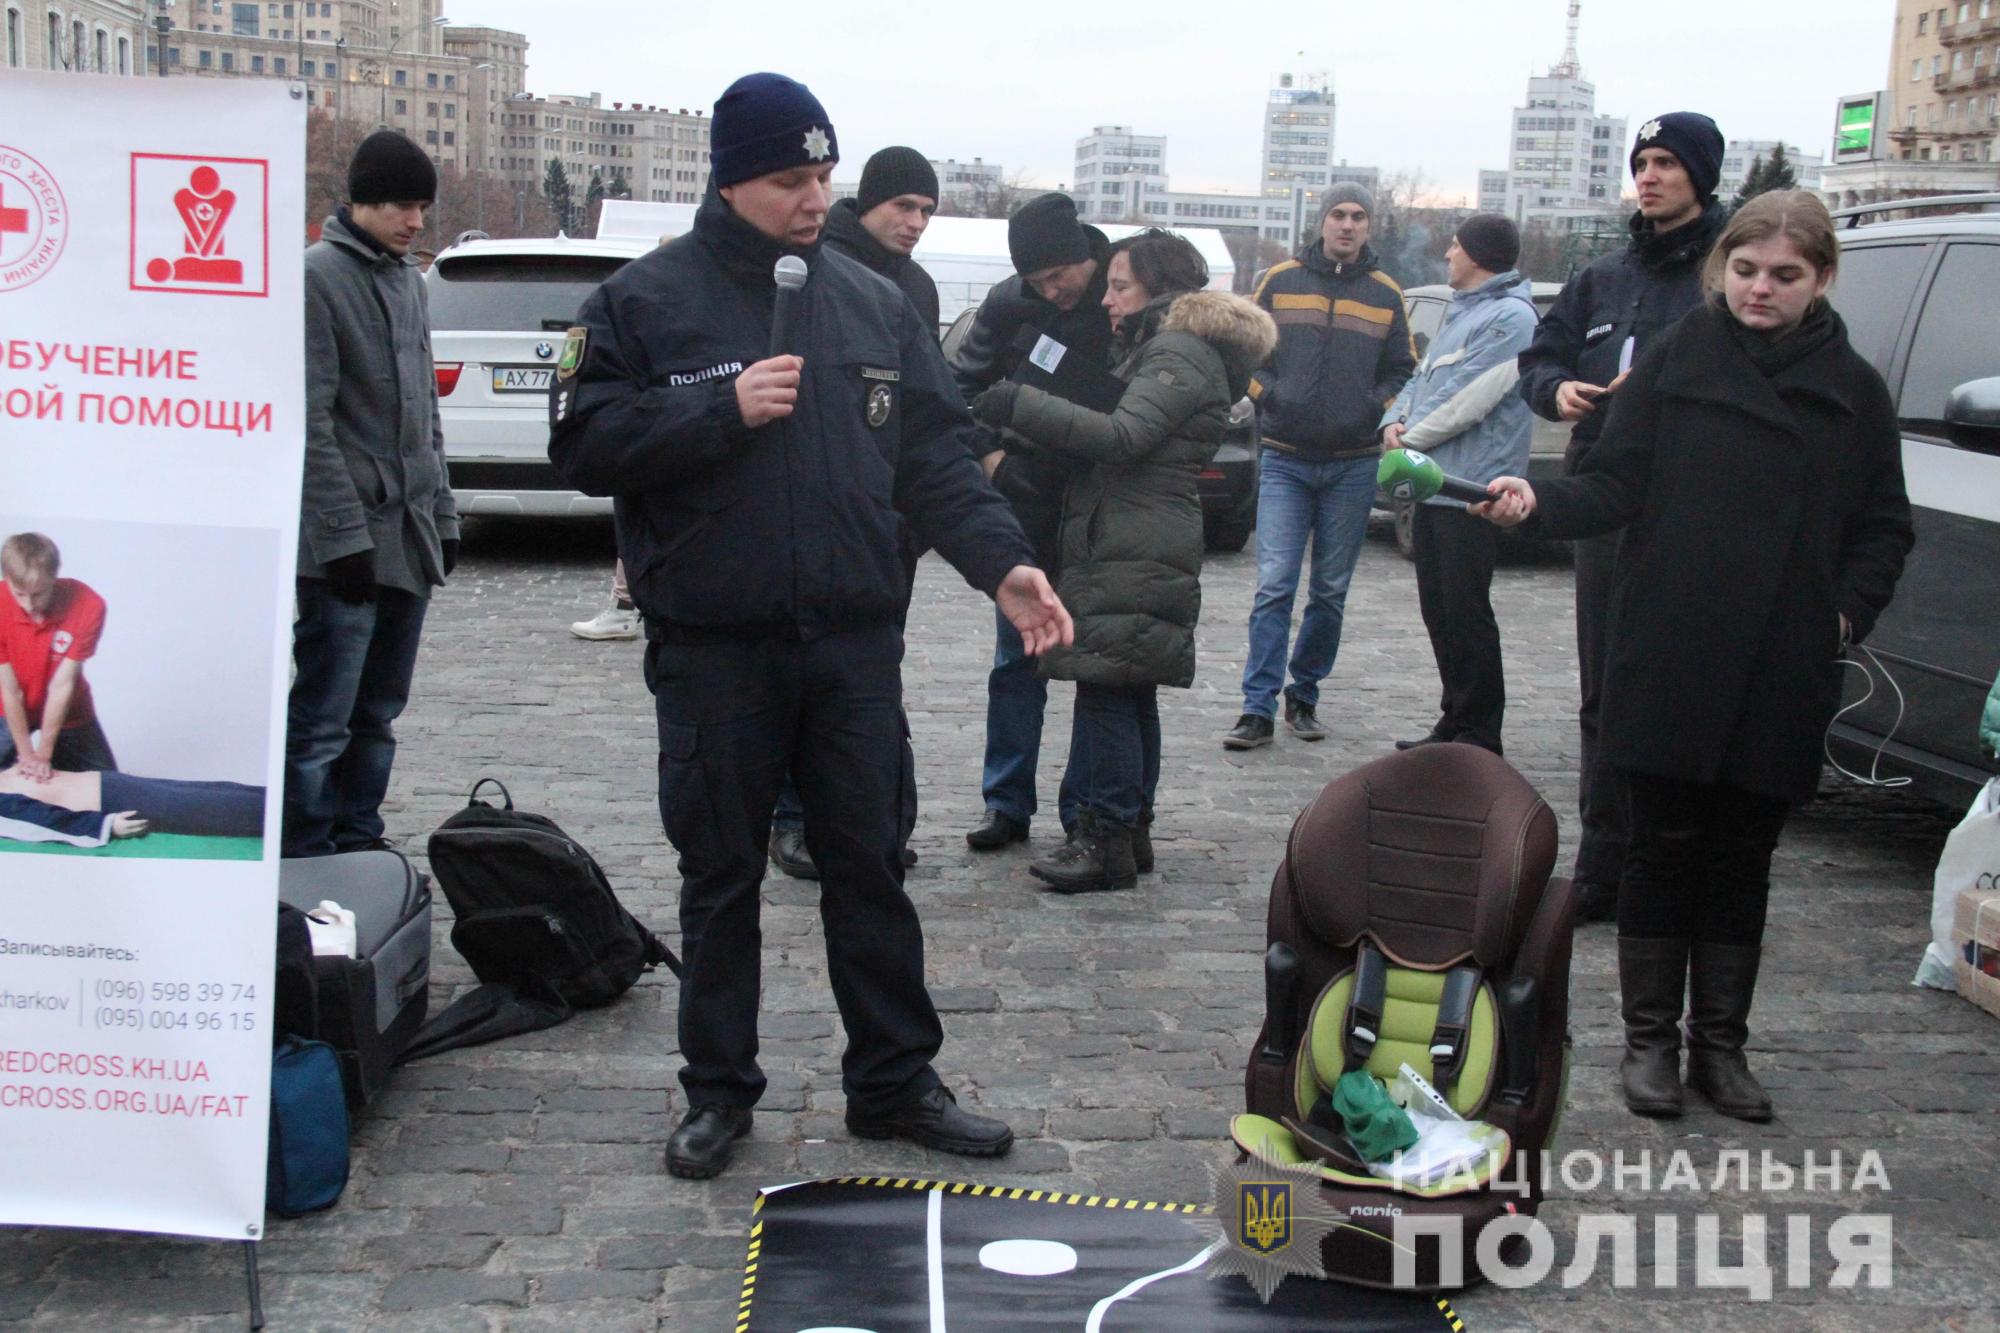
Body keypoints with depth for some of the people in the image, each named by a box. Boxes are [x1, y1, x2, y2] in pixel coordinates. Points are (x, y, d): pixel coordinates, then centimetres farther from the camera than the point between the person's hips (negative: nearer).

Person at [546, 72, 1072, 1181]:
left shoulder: (874, 305, 9)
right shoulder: (644, 301, -1)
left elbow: (937, 459, 8)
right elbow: (583, 445, -8)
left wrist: (1001, 563, -6)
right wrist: (721, 409, -16)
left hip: (855, 642, 3)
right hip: (711, 650, -3)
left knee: (869, 865, 10)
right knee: (721, 876, 8)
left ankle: (894, 1082, 22)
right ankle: (718, 1091, 23)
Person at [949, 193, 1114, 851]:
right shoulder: (1008, 304, -4)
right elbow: (959, 389, 5)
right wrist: (989, 456, -8)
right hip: (1027, 510, 2)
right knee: (1016, 663, 7)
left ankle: (1085, 809, 16)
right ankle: (1007, 804, 17)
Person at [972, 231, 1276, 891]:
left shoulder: (1180, 354, -9)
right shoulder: (1161, 351, 24)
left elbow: (1123, 436, -23)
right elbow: (1118, 436, 21)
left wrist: (1019, 405, -24)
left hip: (1135, 559, -11)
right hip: (1124, 552, 11)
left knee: (1107, 692, -10)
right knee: (1130, 695, 13)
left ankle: (1108, 838, -7)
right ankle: (1130, 832, 19)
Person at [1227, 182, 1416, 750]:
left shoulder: (1386, 294, 8)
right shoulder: (1280, 281, 5)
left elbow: (1401, 371, 14)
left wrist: (1375, 410, -4)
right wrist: (1267, 396, -6)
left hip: (1353, 465, 2)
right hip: (1285, 462, -2)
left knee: (1331, 591, 8)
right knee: (1274, 585, -9)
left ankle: (1304, 696, 21)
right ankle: (1259, 707, -7)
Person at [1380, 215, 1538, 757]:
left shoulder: (1511, 315, -12)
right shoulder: (1462, 311, 20)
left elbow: (1468, 399, -19)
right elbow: (1423, 380, 21)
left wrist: (1413, 436, -8)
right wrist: (1395, 420, 1)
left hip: (1472, 489, -10)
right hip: (1436, 485, 10)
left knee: (1466, 614, -6)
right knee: (1439, 611, 14)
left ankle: (1478, 737, 2)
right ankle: (1454, 726, 23)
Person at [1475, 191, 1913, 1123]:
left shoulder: (1853, 391, 6)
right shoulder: (1674, 362, 0)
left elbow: (1883, 530, 12)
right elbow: (1613, 487, -4)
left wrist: (1848, 611, -2)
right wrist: (1538, 504, -22)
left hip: (1783, 678, 2)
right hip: (1668, 664, -2)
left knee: (1743, 856, 11)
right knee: (1665, 847, 5)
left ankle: (1720, 1043, 24)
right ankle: (1650, 1039, 19)